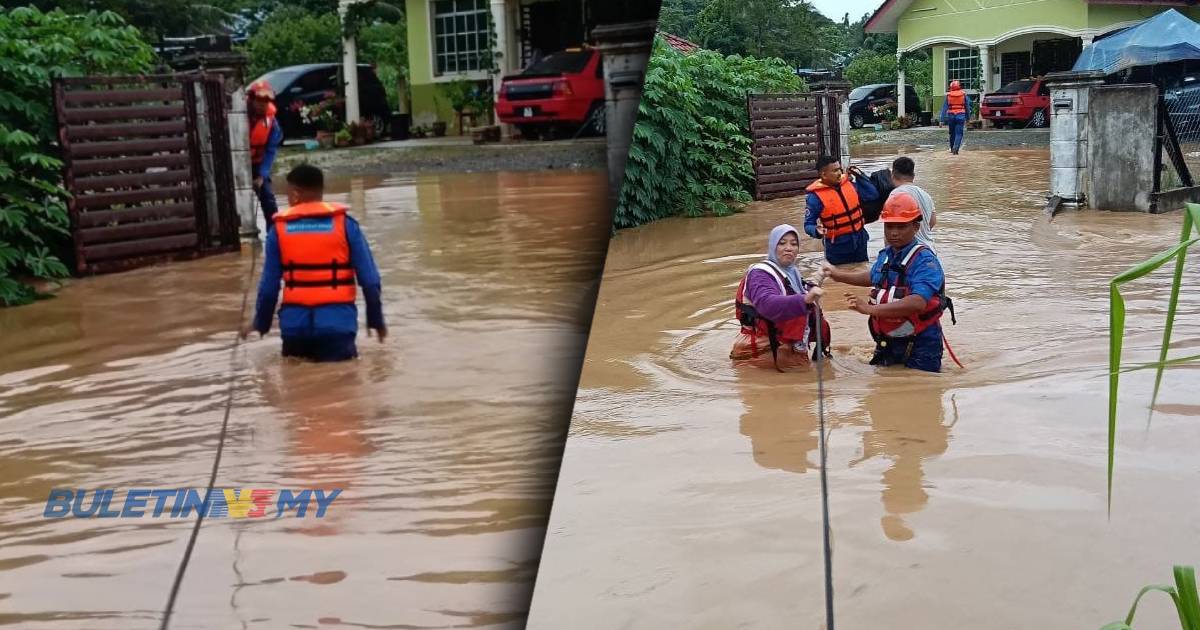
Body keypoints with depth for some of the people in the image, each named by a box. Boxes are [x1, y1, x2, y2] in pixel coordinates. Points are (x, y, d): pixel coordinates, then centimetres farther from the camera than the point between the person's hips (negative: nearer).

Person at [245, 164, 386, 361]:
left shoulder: (279, 229, 0)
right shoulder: (345, 224, -3)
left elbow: (269, 285, 0)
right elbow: (369, 279, -5)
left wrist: (261, 323, 14)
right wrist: (376, 320, 7)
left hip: (295, 322, 2)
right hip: (336, 320, -2)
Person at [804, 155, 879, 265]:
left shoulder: (848, 182, 2)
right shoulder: (815, 196, -14)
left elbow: (873, 195, 8)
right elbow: (808, 225, -11)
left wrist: (860, 176, 1)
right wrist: (817, 231, -33)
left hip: (860, 239, 5)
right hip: (838, 245, -5)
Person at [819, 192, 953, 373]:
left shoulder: (924, 260, -20)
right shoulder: (886, 255, 3)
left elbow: (918, 303, -36)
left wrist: (870, 309, -39)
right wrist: (838, 274, 32)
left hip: (919, 351, -7)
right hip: (887, 344, 7)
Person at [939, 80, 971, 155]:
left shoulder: (948, 95, 2)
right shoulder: (964, 94, 2)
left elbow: (944, 108, -1)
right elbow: (967, 107, 8)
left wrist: (942, 120, -1)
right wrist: (967, 118, 17)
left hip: (951, 115, 2)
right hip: (960, 115, -2)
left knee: (952, 133, 16)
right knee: (959, 133, -4)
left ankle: (952, 148, 28)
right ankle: (955, 148, -22)